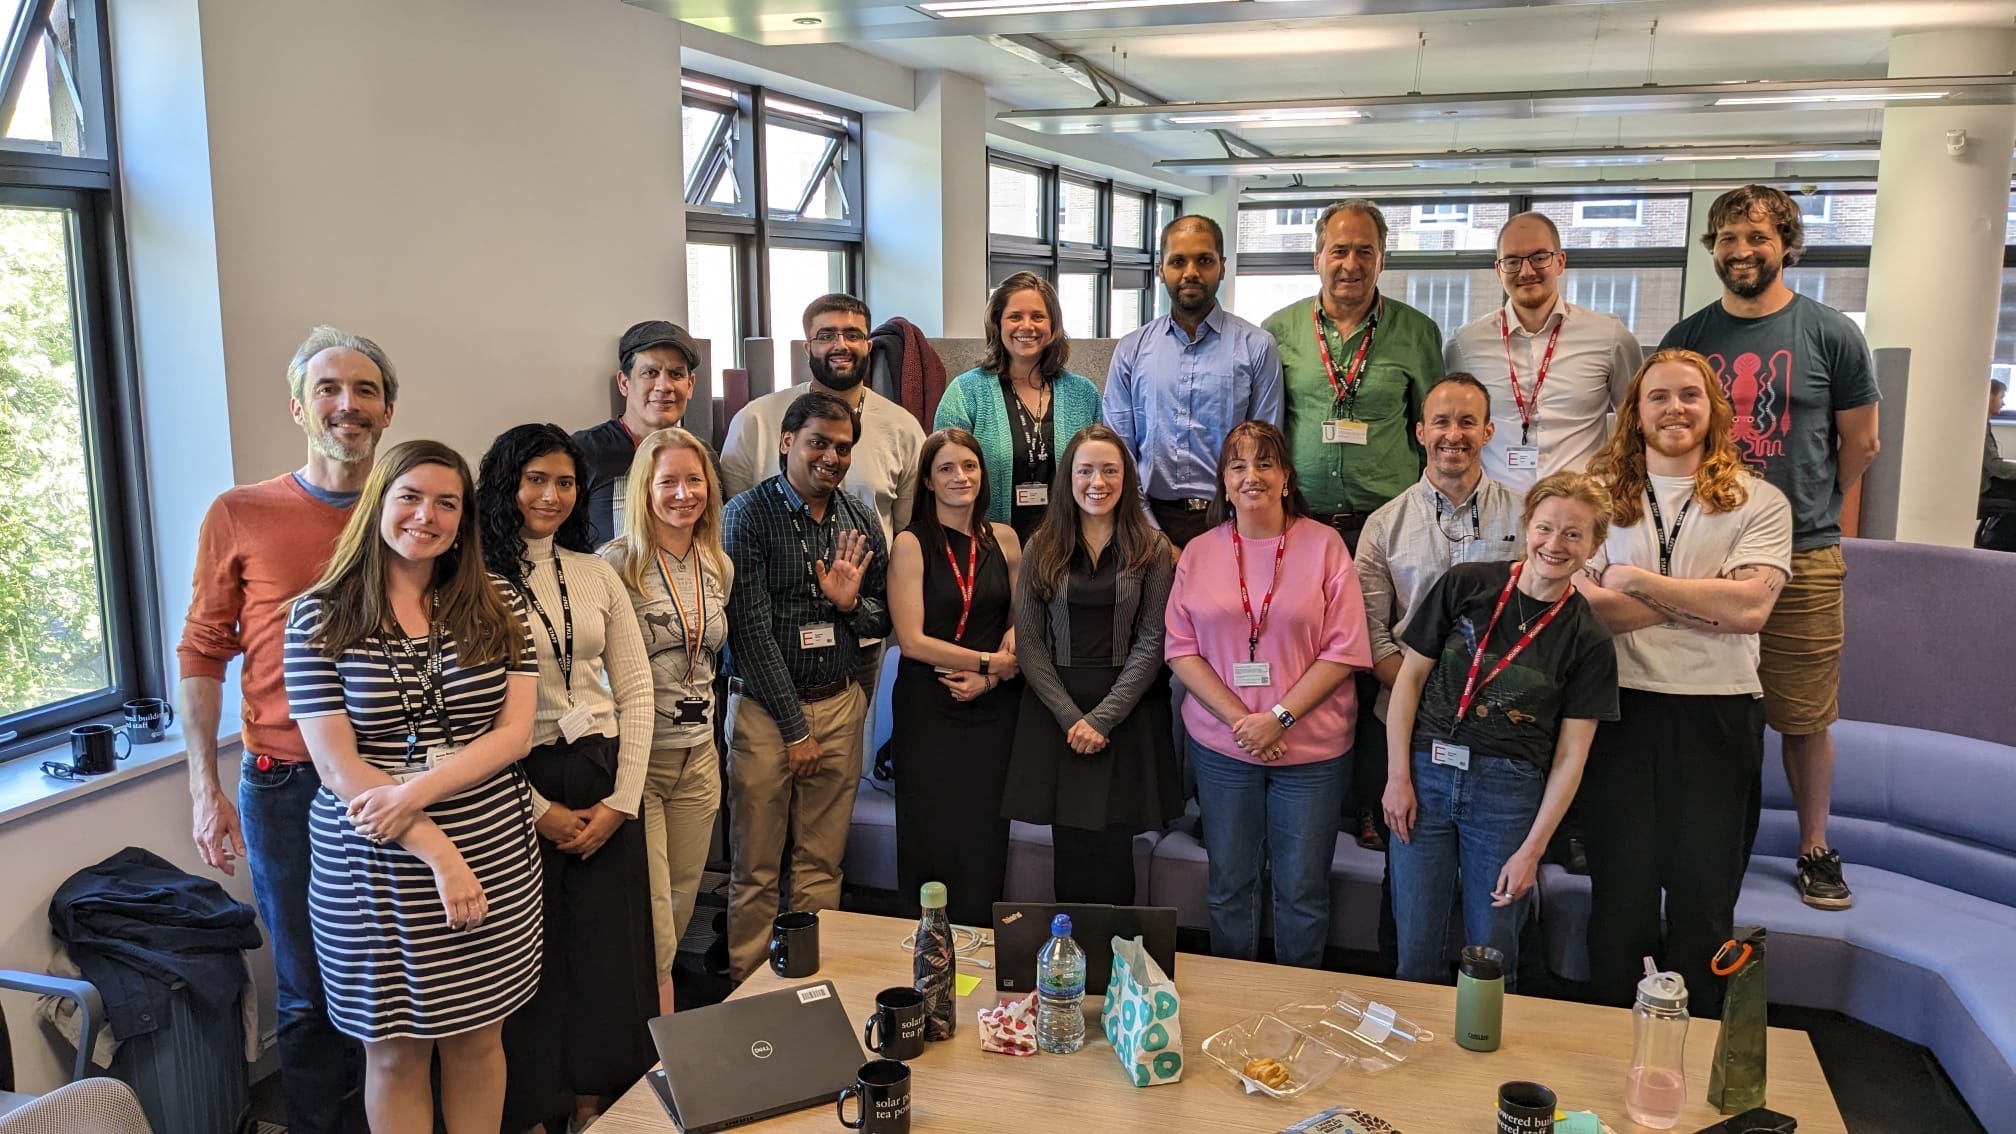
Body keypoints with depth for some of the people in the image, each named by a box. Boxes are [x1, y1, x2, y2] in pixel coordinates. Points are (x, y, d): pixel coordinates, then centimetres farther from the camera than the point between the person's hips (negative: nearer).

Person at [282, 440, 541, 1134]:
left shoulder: (497, 606, 2)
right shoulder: (321, 617, -5)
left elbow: (515, 733, -4)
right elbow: (339, 769, -11)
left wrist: (417, 790, -19)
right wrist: (438, 853, -17)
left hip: (494, 856, 2)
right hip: (376, 867, -2)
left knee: (479, 1038, 14)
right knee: (396, 1049, 12)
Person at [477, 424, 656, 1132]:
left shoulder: (596, 575, 7)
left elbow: (635, 690, 6)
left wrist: (621, 801, -3)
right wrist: (539, 809, -10)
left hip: (602, 779, 4)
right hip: (516, 788, -4)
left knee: (608, 949, 9)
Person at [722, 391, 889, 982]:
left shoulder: (859, 518, 7)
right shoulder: (749, 513, -8)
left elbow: (882, 620, 14)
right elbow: (750, 629, -12)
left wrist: (851, 604, -10)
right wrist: (795, 727, -11)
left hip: (840, 705, 4)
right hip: (765, 707, -4)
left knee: (822, 865, 11)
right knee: (756, 870, 3)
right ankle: (747, 989, 17)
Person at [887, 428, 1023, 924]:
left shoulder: (1003, 539, 7)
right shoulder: (911, 544, -5)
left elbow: (1020, 622, 10)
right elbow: (912, 640, -10)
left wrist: (989, 677, -7)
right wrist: (991, 660, -9)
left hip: (992, 709, 3)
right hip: (928, 709, -3)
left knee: (985, 840, 7)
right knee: (932, 839, 2)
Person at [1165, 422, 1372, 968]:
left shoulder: (1323, 545, -3)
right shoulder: (1199, 553, 4)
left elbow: (1344, 650, -7)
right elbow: (1182, 650, 0)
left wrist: (1279, 717, -14)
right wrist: (1240, 719, -12)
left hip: (1310, 746, -2)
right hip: (1221, 745, 2)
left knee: (1302, 890, 7)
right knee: (1229, 886, 12)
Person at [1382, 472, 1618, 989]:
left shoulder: (1588, 639, -1)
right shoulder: (1466, 585, -1)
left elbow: (1571, 754, -1)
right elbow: (1411, 676, 2)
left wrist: (1532, 850, -4)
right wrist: (1398, 776, -3)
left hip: (1508, 791, 0)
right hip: (1425, 772, 1)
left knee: (1492, 955, 9)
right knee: (1415, 948, 7)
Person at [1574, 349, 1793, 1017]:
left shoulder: (1759, 502, 5)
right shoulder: (1600, 493, 5)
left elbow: (1751, 608, -11)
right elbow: (1588, 606, -9)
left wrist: (1637, 581, -9)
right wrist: (1705, 602, -11)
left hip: (1717, 712, 0)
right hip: (1619, 709, 0)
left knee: (1704, 895, 8)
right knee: (1621, 891, 8)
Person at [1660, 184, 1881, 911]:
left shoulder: (1832, 335, -1)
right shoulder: (1685, 338, 5)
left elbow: (1860, 444, 6)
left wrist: (1802, 508, 9)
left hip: (1801, 557, -2)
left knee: (1804, 716, 6)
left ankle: (1815, 850, 22)